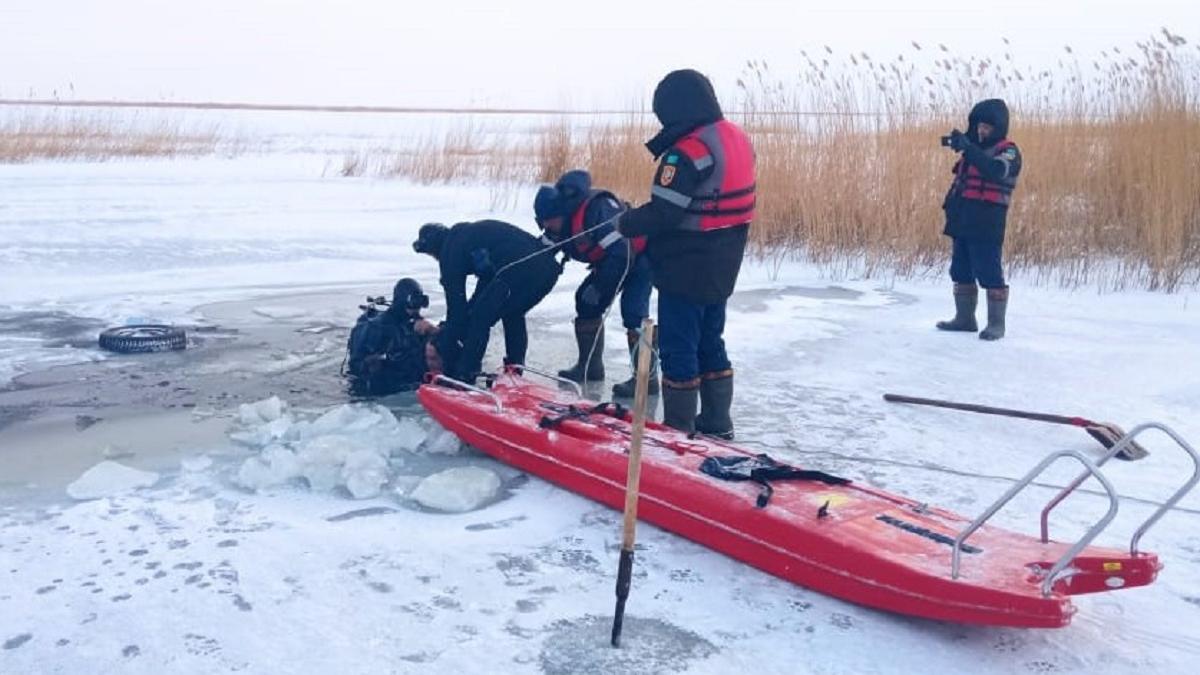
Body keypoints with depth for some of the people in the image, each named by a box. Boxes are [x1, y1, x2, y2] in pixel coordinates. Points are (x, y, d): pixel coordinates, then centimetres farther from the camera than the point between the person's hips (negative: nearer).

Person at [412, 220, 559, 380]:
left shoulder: (450, 249, 10)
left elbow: (456, 301, 10)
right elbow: (486, 281, 41)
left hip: (517, 271, -9)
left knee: (480, 319, 6)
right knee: (513, 316, 29)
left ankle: (464, 375, 7)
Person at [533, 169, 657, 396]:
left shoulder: (598, 210, -34)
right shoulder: (562, 220, -6)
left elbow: (620, 253, -34)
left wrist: (599, 287, -27)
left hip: (638, 256, -9)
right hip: (609, 262, 9)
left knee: (633, 311, -21)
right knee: (586, 301, 8)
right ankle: (590, 365, 20)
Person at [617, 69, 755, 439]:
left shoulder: (688, 151, -23)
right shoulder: (737, 137, 6)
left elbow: (662, 213, -23)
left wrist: (625, 223, -5)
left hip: (687, 271, -9)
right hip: (722, 269, 9)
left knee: (678, 349, 3)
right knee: (711, 342, 19)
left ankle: (678, 430, 11)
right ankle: (717, 423, 28)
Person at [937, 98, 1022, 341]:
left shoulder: (1008, 151, -5)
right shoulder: (974, 147, 18)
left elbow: (996, 171, -28)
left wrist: (968, 148, -33)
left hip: (986, 226, -8)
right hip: (962, 223, 8)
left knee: (989, 274, -8)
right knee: (961, 272, 12)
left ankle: (996, 324, -1)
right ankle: (964, 318, 22)